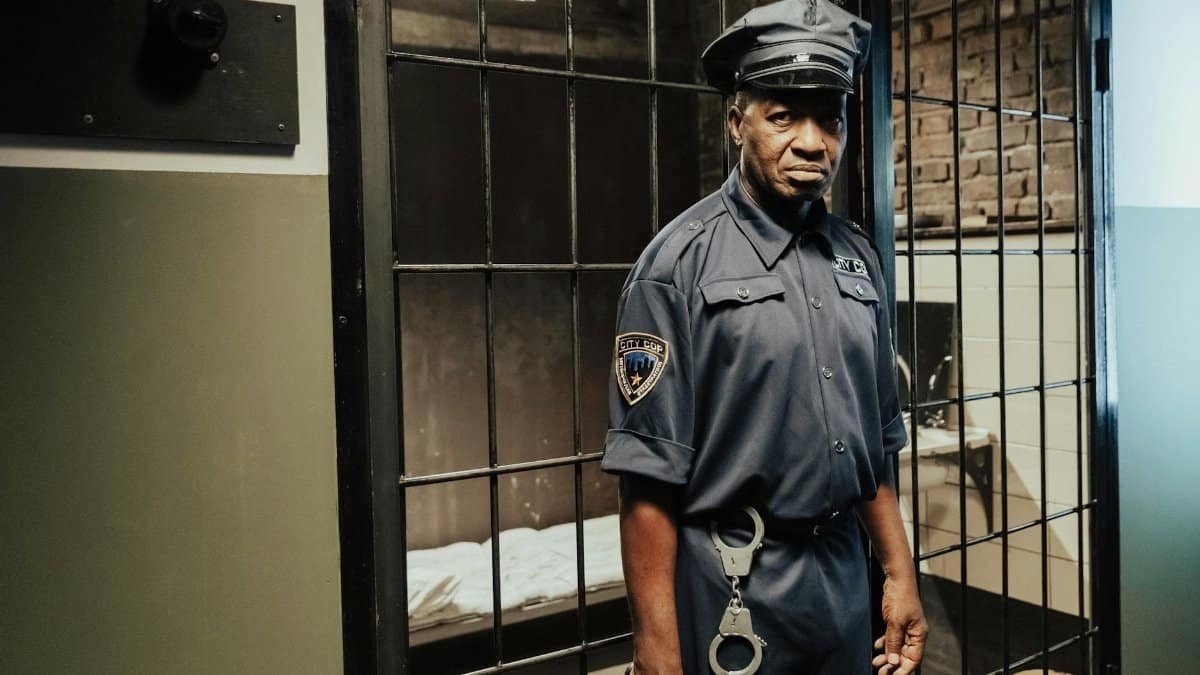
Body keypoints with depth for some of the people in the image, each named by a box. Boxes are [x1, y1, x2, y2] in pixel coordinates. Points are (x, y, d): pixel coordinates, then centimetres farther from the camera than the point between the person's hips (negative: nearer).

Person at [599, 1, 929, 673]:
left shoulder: (859, 257, 6)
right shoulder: (682, 261, -12)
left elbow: (876, 440, 13)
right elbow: (650, 474, -15)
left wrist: (900, 572, 11)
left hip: (846, 578, 6)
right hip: (734, 591, -5)